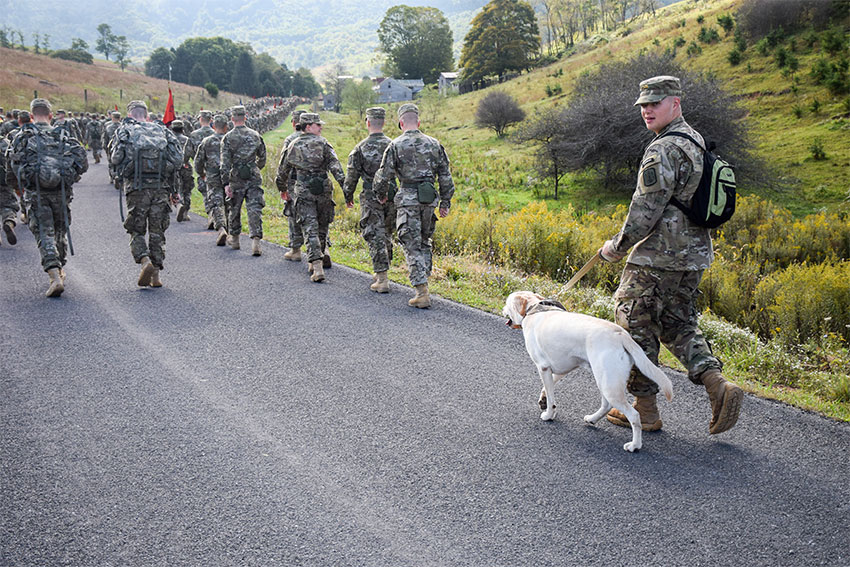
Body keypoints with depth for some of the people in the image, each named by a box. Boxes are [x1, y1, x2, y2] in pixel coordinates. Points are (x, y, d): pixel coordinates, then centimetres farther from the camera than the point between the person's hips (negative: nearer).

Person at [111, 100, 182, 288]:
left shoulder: (124, 130, 7)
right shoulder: (162, 130, 14)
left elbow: (116, 158, -6)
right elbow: (178, 158, 5)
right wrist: (173, 187, 12)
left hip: (136, 187, -2)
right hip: (161, 187, 2)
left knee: (136, 231, 8)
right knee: (157, 231, 9)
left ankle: (145, 262, -16)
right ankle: (156, 275, 8)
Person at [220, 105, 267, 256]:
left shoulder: (228, 137, -5)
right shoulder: (255, 135, 3)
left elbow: (225, 163, -10)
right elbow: (262, 158, 13)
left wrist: (226, 183, -9)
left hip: (236, 178, -1)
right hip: (254, 178, 1)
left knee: (235, 209, 15)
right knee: (254, 209, -3)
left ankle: (234, 239, 30)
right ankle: (256, 241, -16)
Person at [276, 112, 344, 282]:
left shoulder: (293, 145, 10)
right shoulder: (322, 143, 0)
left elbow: (283, 170, 20)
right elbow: (335, 166, -11)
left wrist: (281, 188, 34)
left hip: (303, 192, 1)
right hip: (323, 191, -1)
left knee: (310, 229, -3)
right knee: (322, 227, 14)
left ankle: (317, 266, -17)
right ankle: (316, 263, 25)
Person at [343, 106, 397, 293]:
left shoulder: (361, 148, -7)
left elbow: (351, 176, -3)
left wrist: (348, 197, 12)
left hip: (371, 198, -3)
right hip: (391, 197, 3)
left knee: (376, 237, -1)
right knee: (386, 236, 17)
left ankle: (382, 280, -5)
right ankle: (380, 273, 27)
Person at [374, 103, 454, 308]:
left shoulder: (396, 145, -4)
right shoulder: (434, 144, 7)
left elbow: (384, 176, -3)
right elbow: (445, 176, 8)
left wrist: (382, 196, 15)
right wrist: (446, 202, 15)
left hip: (408, 199, -4)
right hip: (429, 199, 4)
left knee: (412, 246, -1)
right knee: (424, 242, 20)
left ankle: (422, 293, -7)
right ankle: (422, 280, 25)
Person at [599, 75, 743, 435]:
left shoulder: (664, 149, -18)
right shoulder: (697, 142, 14)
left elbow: (647, 209, -20)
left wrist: (618, 246, -7)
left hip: (657, 257, -9)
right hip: (694, 254, 10)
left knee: (637, 325, 4)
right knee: (678, 325, 19)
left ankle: (645, 409, 12)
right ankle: (717, 384, 3)